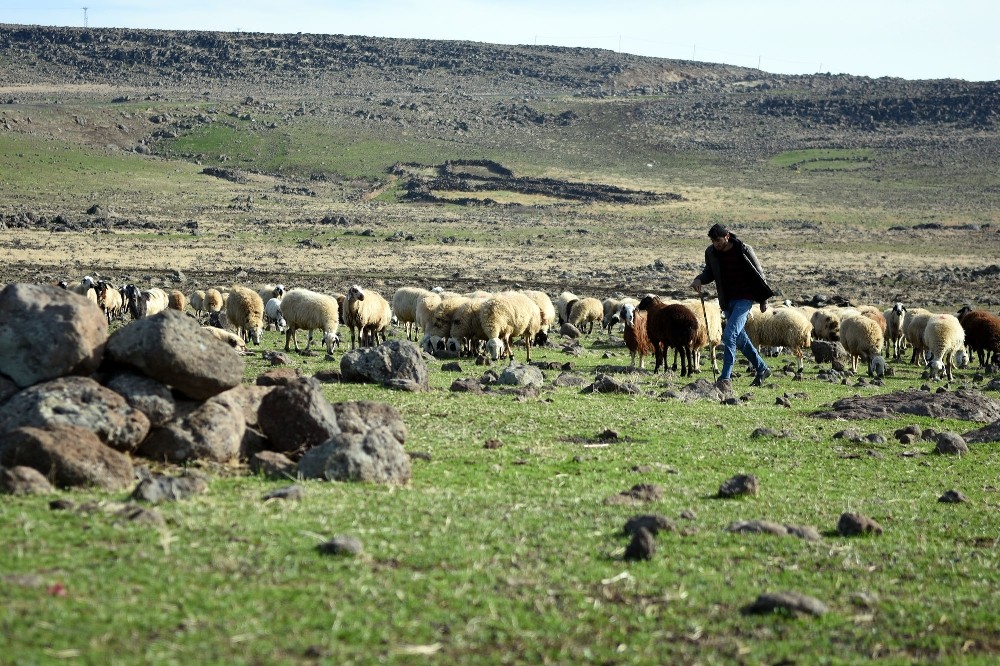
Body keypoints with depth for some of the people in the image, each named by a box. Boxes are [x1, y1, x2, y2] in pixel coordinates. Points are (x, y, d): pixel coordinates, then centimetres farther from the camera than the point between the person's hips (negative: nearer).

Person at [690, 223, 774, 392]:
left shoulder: (744, 250, -13)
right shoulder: (711, 253, 0)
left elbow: (758, 274, -3)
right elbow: (710, 272, 18)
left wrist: (763, 300, 1)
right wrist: (699, 280, -5)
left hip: (744, 299, -7)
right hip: (727, 301, 7)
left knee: (729, 335, -20)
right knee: (740, 338, 15)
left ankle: (725, 378, -21)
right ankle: (762, 369, 35)